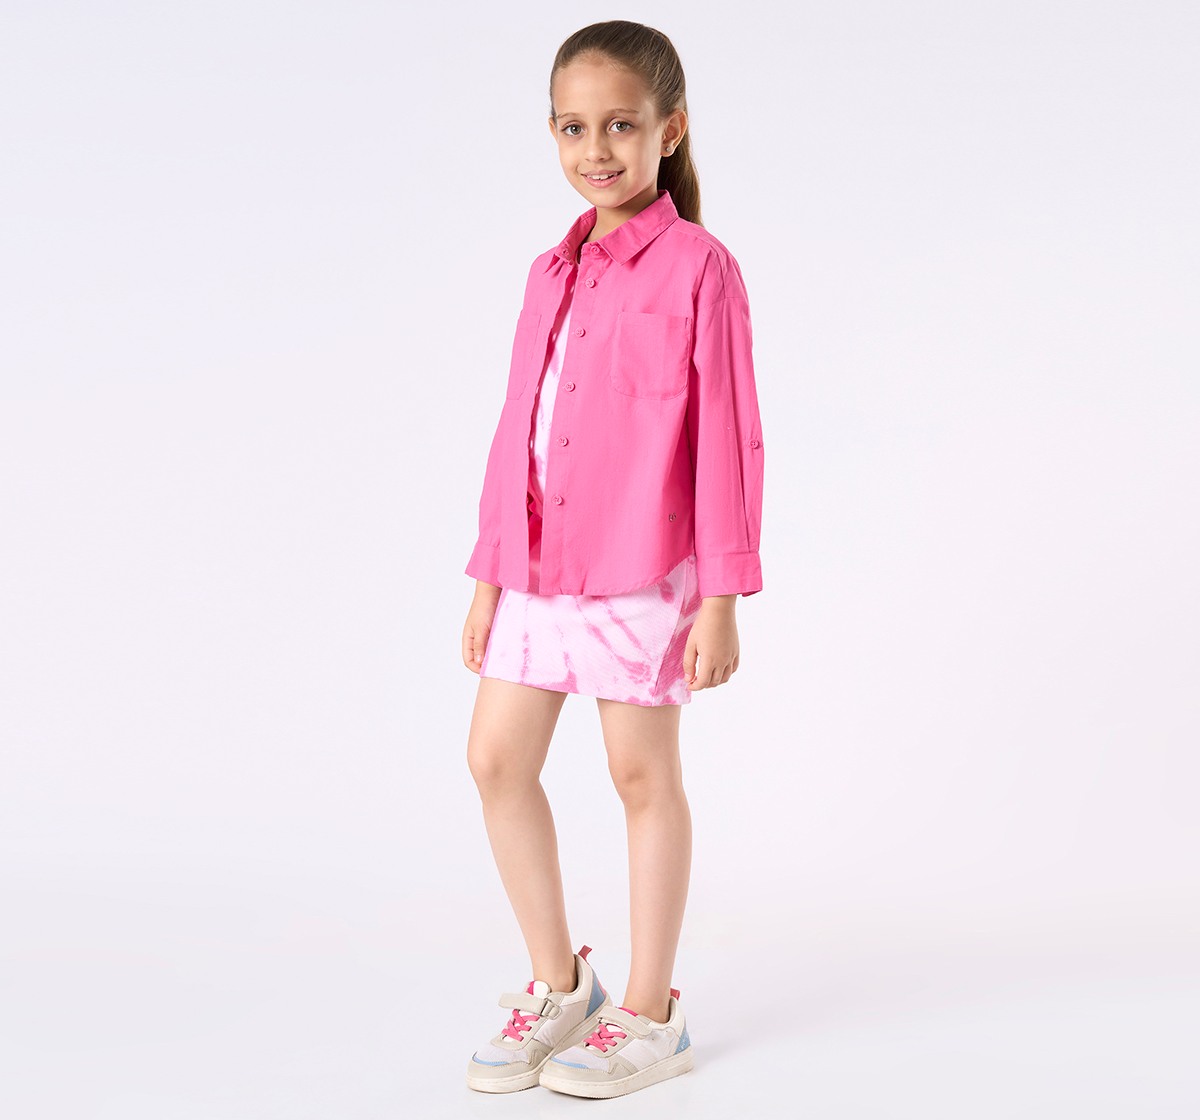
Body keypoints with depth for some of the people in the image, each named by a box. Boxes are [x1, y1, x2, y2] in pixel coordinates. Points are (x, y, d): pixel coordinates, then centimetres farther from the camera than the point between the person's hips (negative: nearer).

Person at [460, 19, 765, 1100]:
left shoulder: (698, 266, -7)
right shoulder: (553, 272, 11)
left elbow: (726, 439, -9)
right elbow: (517, 427, 14)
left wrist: (721, 596, -11)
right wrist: (489, 572, 12)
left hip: (641, 568, -6)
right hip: (539, 567, 6)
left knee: (643, 774, 3)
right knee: (497, 758, 6)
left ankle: (649, 1014, 18)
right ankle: (558, 984, 23)